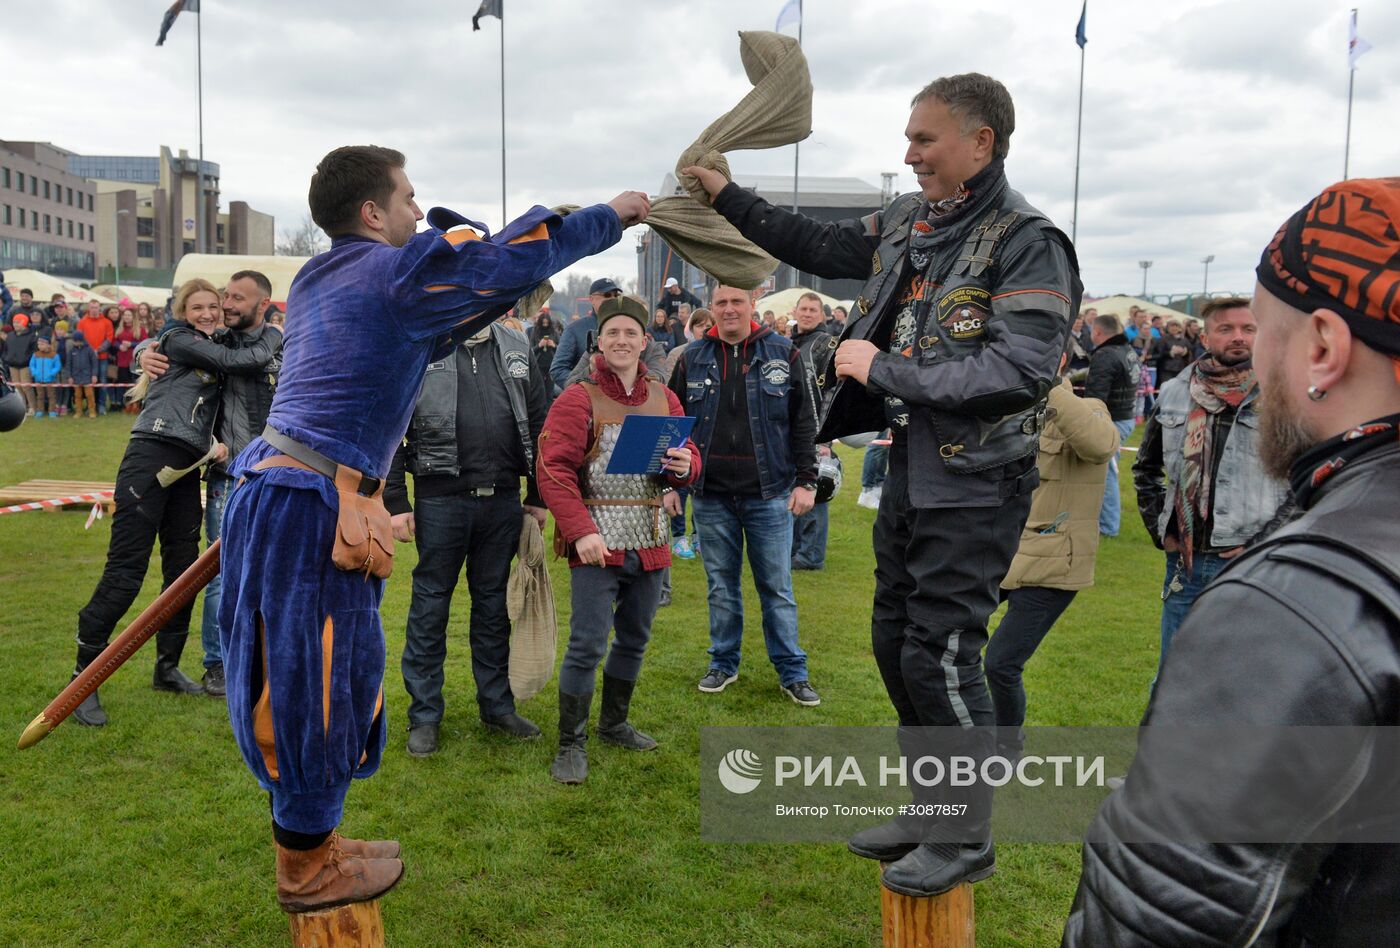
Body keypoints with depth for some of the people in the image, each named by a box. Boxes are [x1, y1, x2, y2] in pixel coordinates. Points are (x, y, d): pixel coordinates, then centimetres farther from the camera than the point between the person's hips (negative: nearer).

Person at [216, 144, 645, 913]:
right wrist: (611, 215, 5)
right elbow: (514, 260, -6)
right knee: (315, 685, 3)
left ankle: (313, 841, 32)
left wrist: (483, 312, 25)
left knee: (318, 679, 18)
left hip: (277, 493, 9)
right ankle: (305, 872, 19)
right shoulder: (397, 271, -9)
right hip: (315, 511, -9)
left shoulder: (317, 281, 17)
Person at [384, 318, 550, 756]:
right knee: (430, 605, 6)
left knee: (494, 604, 14)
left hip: (502, 501, 4)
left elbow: (539, 425, 11)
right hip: (441, 498, -3)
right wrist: (395, 502, -8)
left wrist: (538, 497, 8)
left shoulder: (516, 349, 8)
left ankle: (497, 705, 28)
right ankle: (424, 716, 19)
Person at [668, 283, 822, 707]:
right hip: (711, 497, 2)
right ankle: (724, 664, 27)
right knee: (721, 587, 12)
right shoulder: (692, 359, 5)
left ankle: (792, 671, 17)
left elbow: (803, 423, 1)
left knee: (777, 588, 6)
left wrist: (806, 481, -4)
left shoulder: (783, 355, 0)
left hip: (769, 496, -2)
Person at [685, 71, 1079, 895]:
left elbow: (1019, 371, -26)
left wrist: (885, 370, -22)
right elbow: (820, 246, 22)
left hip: (974, 487, -8)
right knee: (897, 644, 15)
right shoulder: (908, 221, 8)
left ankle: (968, 839, 17)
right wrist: (727, 196, 20)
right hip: (910, 471, 8)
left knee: (941, 656, -4)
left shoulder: (1026, 243, -16)